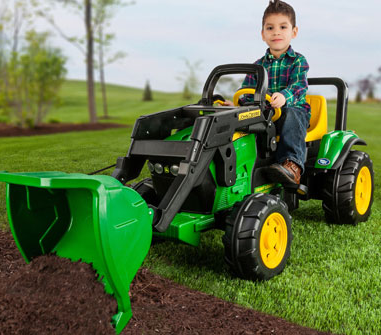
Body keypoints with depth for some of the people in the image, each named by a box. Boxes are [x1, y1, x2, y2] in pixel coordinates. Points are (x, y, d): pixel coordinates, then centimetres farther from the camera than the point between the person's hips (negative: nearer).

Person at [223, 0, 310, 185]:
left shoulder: (298, 61, 4)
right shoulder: (258, 66, 15)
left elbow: (299, 86, -15)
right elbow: (247, 93, 9)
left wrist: (284, 97, -39)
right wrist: (235, 104, -15)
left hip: (294, 109, -3)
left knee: (291, 116, -39)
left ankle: (293, 165, -51)